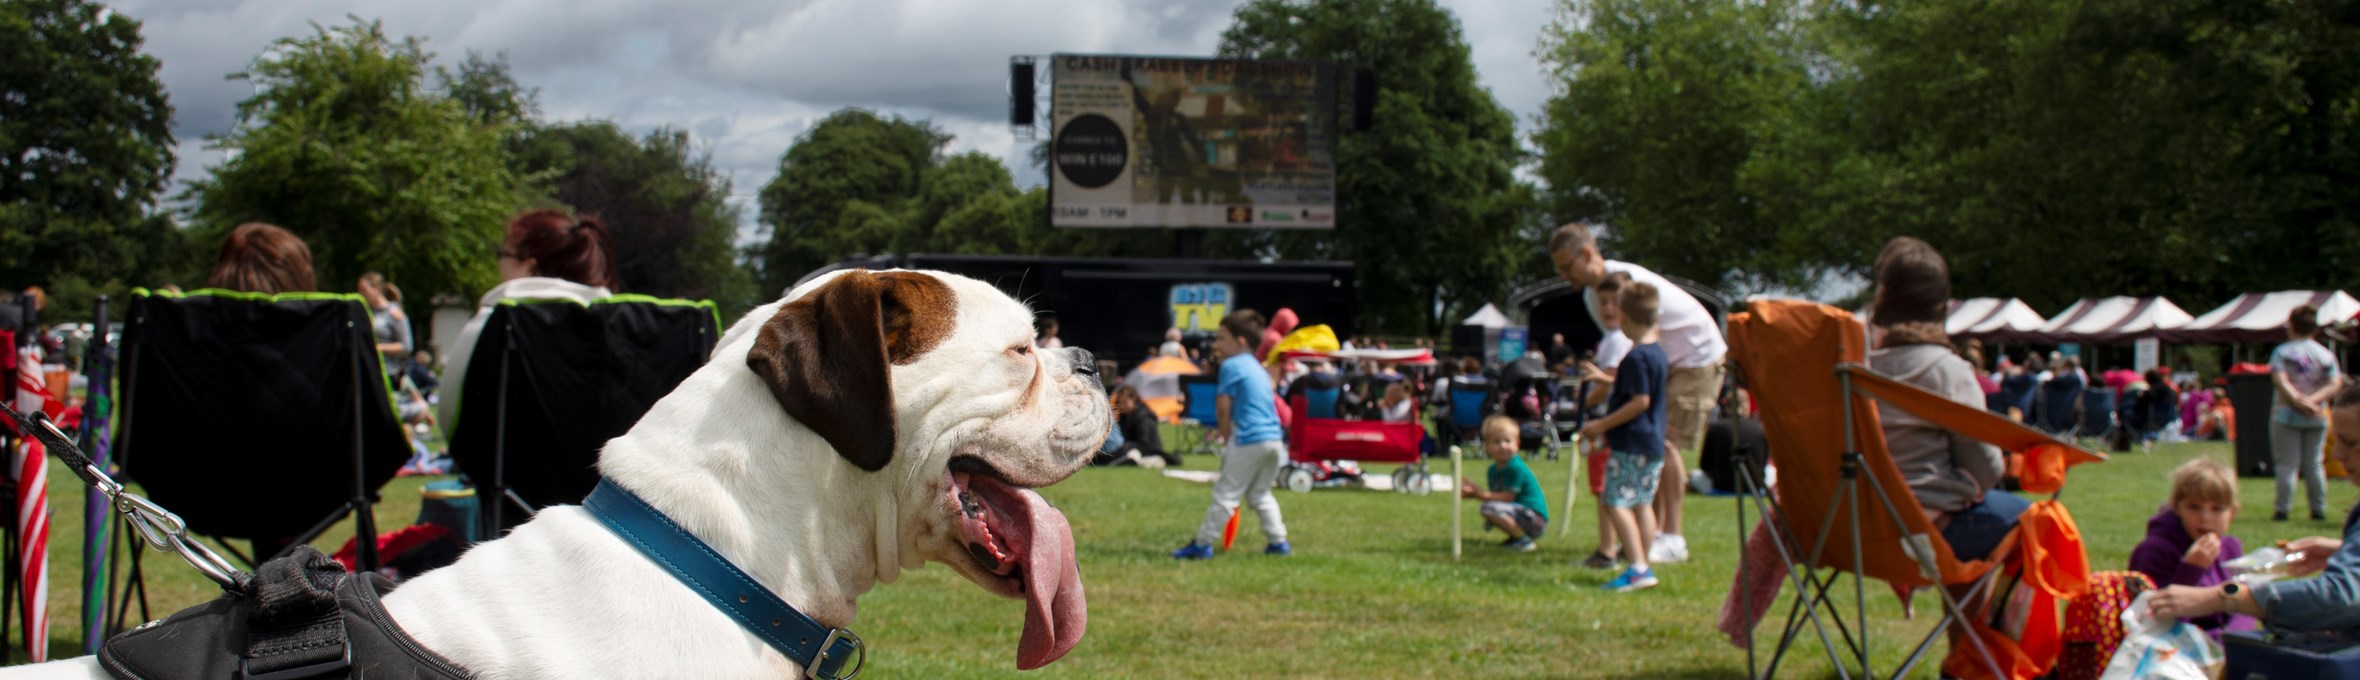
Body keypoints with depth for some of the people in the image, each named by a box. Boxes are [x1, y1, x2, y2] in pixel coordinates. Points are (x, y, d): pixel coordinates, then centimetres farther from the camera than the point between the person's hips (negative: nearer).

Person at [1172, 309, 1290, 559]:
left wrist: (1226, 434, 5)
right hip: (1274, 438, 8)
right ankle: (1279, 542, 19)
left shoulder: (1231, 365, -5)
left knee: (1226, 494, -2)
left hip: (1249, 441, -8)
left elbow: (1223, 405, -7)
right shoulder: (1257, 367, 20)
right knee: (1259, 494, 21)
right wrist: (1227, 429, 19)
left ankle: (1203, 543, 2)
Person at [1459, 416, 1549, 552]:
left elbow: (1507, 497, -20)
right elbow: (1496, 495, 8)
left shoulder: (1516, 468, -18)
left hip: (1535, 519, -10)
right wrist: (1474, 491, -6)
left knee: (1490, 508, -28)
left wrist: (1479, 494, -18)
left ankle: (1524, 541, -17)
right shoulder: (1494, 470, 10)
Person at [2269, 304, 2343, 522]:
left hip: (2286, 415, -3)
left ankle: (2282, 508, -6)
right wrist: (2313, 400, -13)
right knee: (2314, 464, 10)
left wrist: (2299, 401, -19)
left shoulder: (2282, 352, -3)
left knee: (2286, 464, -2)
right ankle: (2319, 509, 9)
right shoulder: (2326, 354, 6)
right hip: (2317, 418, 3)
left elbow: (2280, 380, -16)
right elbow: (2335, 383, -4)